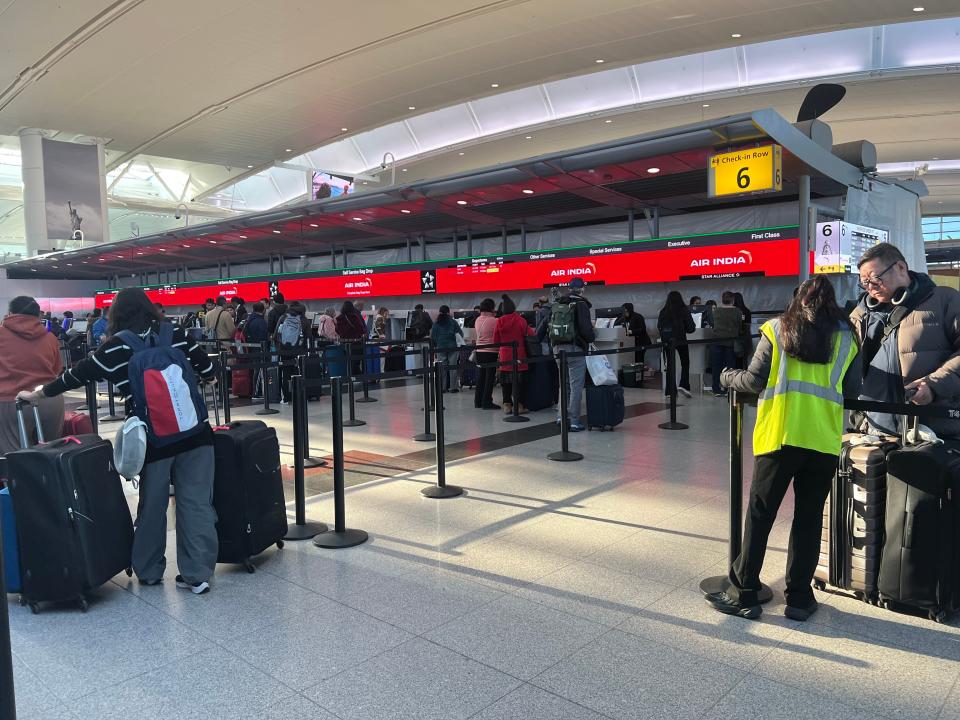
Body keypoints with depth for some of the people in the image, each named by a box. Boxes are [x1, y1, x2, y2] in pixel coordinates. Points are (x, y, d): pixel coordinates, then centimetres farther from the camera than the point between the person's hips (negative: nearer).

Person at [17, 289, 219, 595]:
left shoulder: (114, 348, 0)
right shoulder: (173, 333, 4)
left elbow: (77, 376, 10)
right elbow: (207, 368, 10)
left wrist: (35, 395, 25)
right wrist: (210, 375, 34)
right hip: (195, 431, 1)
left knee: (152, 505, 15)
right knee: (196, 502, 6)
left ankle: (148, 571, 31)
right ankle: (197, 573, 8)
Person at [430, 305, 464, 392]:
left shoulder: (436, 323, 2)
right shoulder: (453, 322, -1)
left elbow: (432, 337, 1)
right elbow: (461, 334, -1)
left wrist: (436, 345, 14)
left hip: (440, 348, 1)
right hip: (452, 347, -1)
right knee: (453, 367, 3)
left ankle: (442, 387, 6)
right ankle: (453, 387, 3)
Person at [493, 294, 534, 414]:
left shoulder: (499, 322, -1)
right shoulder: (520, 320, -10)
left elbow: (495, 340, 3)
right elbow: (530, 334, -8)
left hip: (504, 356, 3)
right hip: (519, 355, -3)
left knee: (506, 381, 10)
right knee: (519, 381, 2)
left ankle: (507, 405, 11)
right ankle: (518, 405, 1)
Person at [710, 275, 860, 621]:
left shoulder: (777, 329, 4)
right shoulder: (847, 336, 8)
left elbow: (754, 381, 0)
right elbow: (851, 390, 7)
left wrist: (728, 377, 18)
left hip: (780, 434, -2)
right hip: (824, 439, 2)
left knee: (759, 516, 6)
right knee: (809, 518, 11)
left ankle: (744, 595, 12)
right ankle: (799, 598, 18)